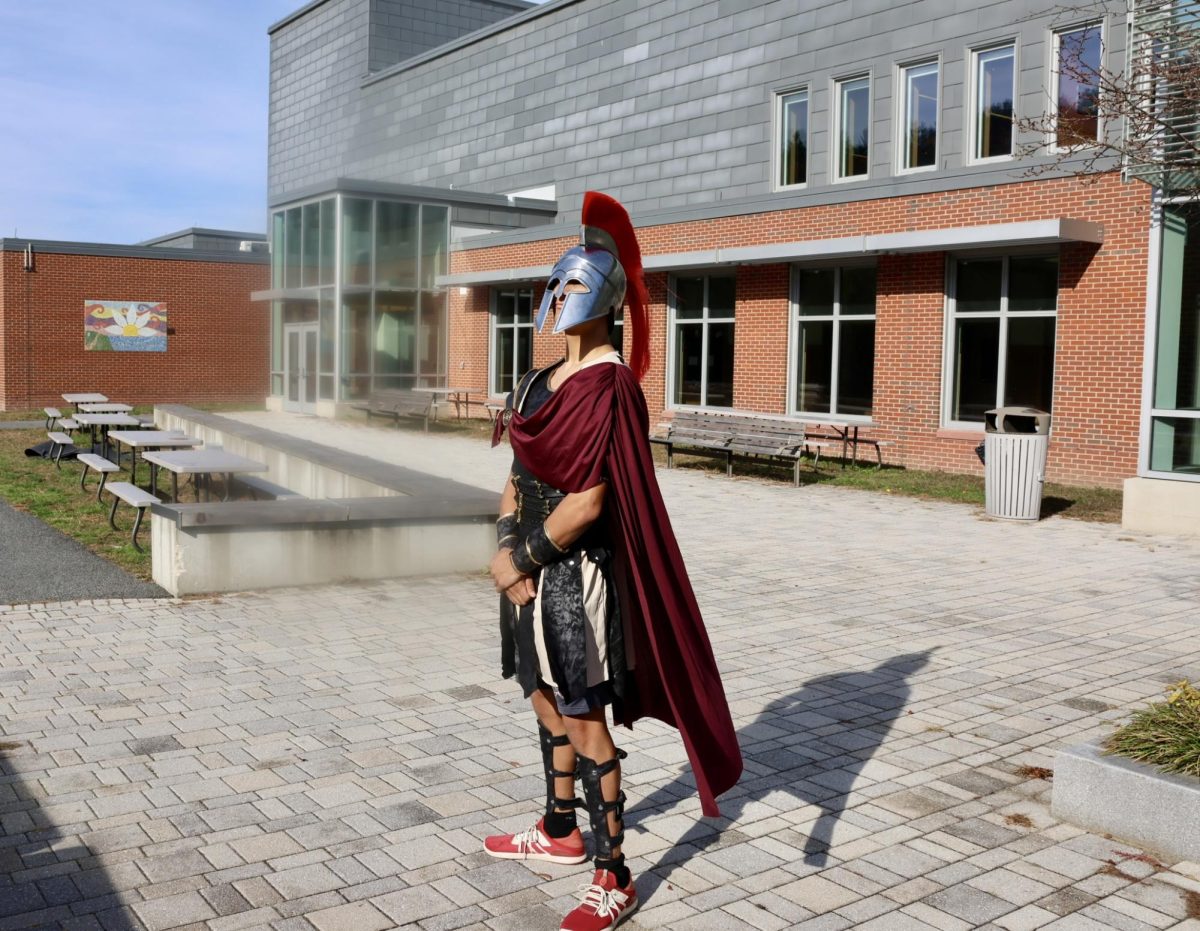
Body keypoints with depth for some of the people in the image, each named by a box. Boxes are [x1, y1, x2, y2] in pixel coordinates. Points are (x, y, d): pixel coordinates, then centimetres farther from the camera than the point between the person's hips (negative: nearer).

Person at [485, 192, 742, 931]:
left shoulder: (608, 384, -16)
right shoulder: (546, 379, 11)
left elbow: (586, 502, -22)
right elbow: (519, 472, 11)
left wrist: (523, 559, -12)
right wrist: (507, 547, -5)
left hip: (575, 574, -9)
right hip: (535, 571, 9)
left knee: (583, 721, -2)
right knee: (548, 704, 20)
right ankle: (560, 832, 39)